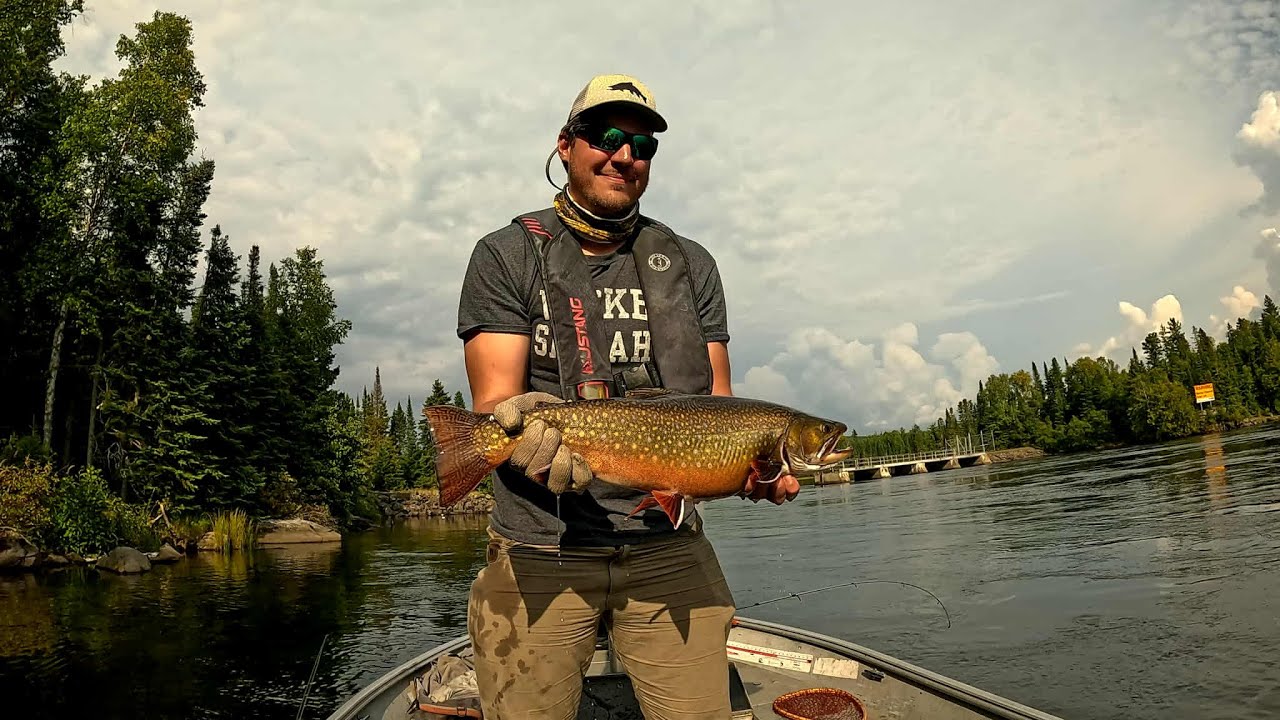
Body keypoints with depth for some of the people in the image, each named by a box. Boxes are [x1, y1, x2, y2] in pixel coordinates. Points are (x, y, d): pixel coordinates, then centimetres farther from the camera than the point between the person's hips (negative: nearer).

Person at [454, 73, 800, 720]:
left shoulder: (690, 264, 11)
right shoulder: (506, 256, 2)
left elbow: (717, 403, 9)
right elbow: (494, 400, -6)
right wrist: (519, 426, -30)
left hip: (668, 550, 3)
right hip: (539, 552, -2)